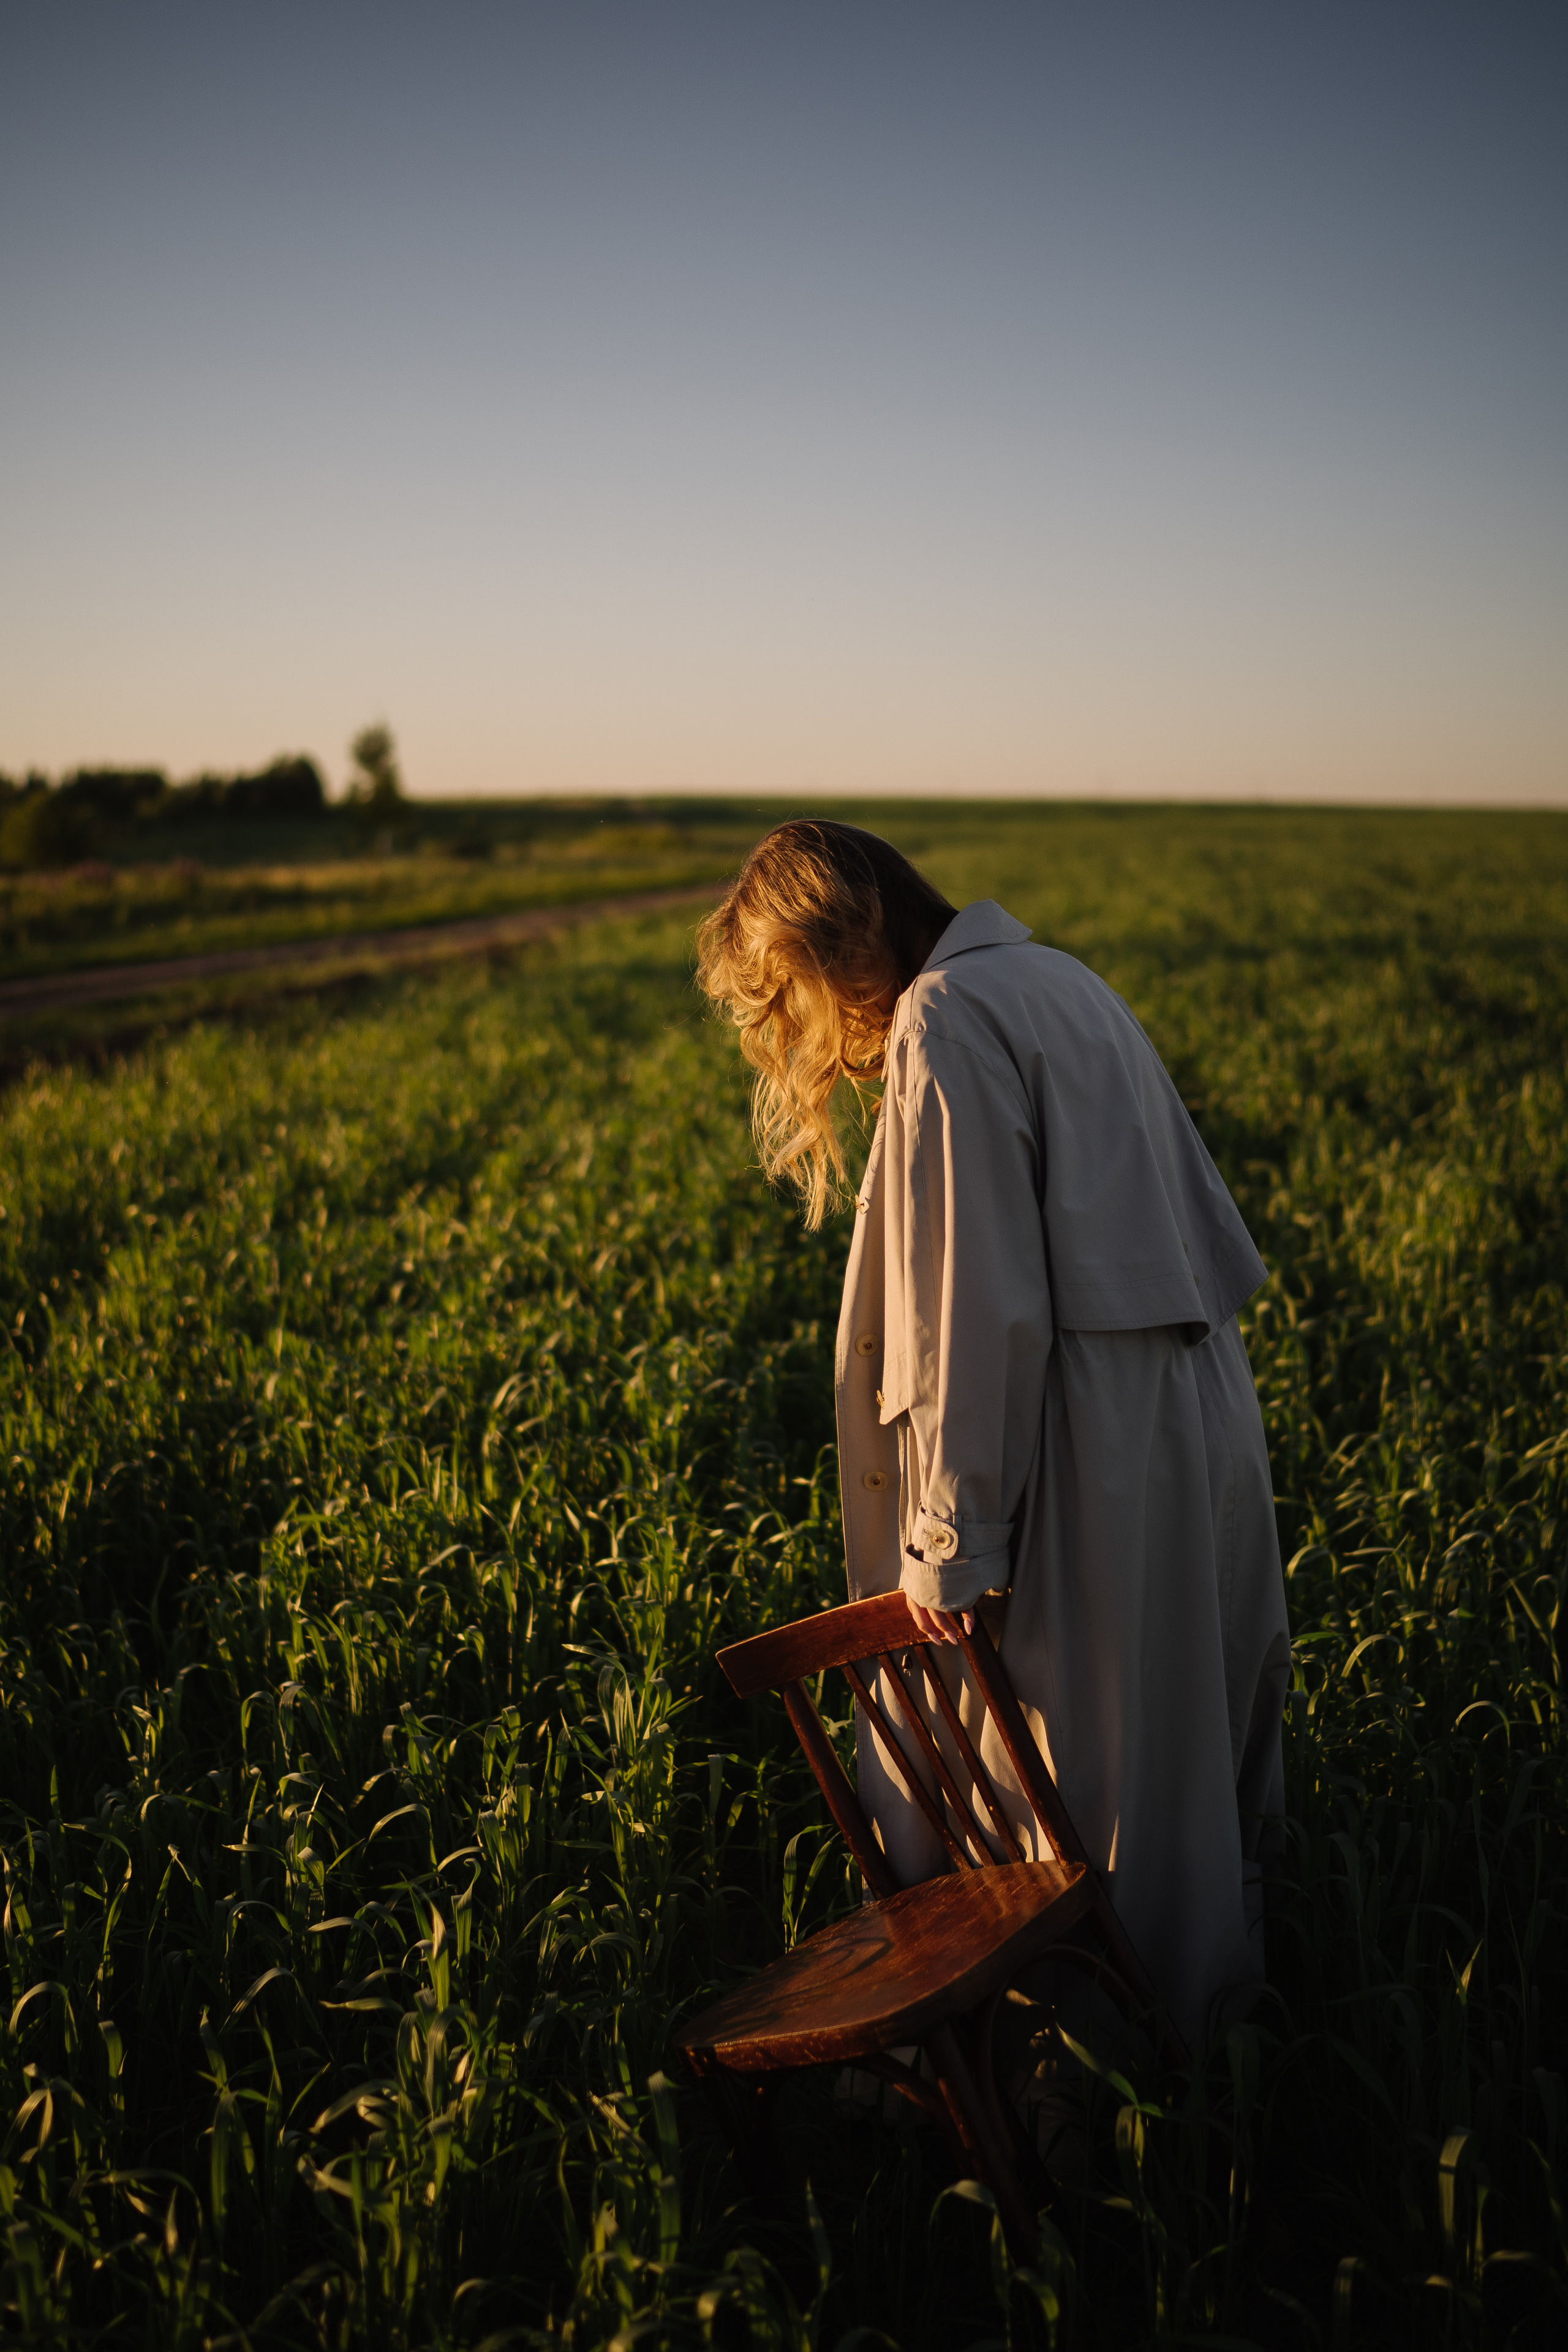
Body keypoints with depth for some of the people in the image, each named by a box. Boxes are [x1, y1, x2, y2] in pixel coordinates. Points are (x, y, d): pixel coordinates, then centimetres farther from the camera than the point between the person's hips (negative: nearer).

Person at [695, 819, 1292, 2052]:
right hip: (1207, 1427, 10)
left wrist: (946, 1542, -15)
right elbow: (1213, 1236, 17)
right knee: (1200, 1749, 20)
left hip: (1101, 1447, -10)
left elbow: (977, 1313, -19)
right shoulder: (1058, 979, 15)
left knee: (1093, 1785, 4)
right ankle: (1225, 2020, 36)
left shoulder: (946, 1022, -13)